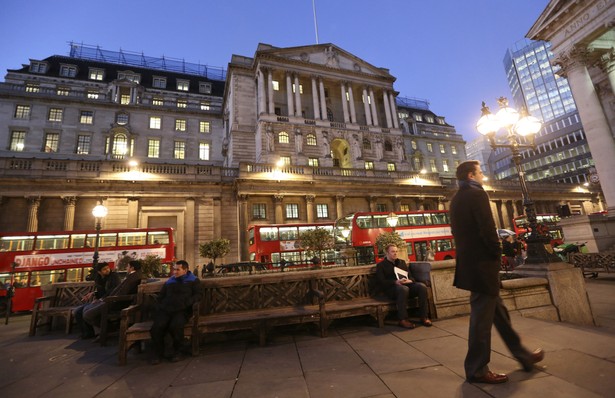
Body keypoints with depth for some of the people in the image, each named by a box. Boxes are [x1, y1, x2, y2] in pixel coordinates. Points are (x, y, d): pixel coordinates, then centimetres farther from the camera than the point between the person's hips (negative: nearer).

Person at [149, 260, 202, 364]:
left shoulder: (193, 280, 11)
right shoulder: (169, 281, 23)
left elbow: (198, 295, 3)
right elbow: (161, 297, 29)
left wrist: (186, 303, -13)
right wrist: (159, 308, 10)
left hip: (182, 311, -3)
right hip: (165, 310, 4)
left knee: (175, 326, -33)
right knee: (157, 327, -26)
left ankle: (176, 351, -4)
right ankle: (158, 352, 1)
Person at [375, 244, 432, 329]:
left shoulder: (402, 262, 25)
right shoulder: (381, 265, 7)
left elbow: (410, 276, 21)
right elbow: (382, 282, -5)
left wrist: (410, 280, -6)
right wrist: (396, 282, -20)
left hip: (406, 284, 5)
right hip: (391, 288, -5)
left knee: (422, 286, -24)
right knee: (403, 288, -39)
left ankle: (423, 317, -16)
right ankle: (403, 320, -32)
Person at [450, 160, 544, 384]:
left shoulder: (456, 199, 14)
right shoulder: (477, 194, -12)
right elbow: (488, 229, -19)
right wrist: (497, 254, -4)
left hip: (469, 262, 9)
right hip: (482, 264, -9)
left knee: (498, 312, 21)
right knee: (482, 317, 1)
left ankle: (523, 356, 38)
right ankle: (477, 370, 14)